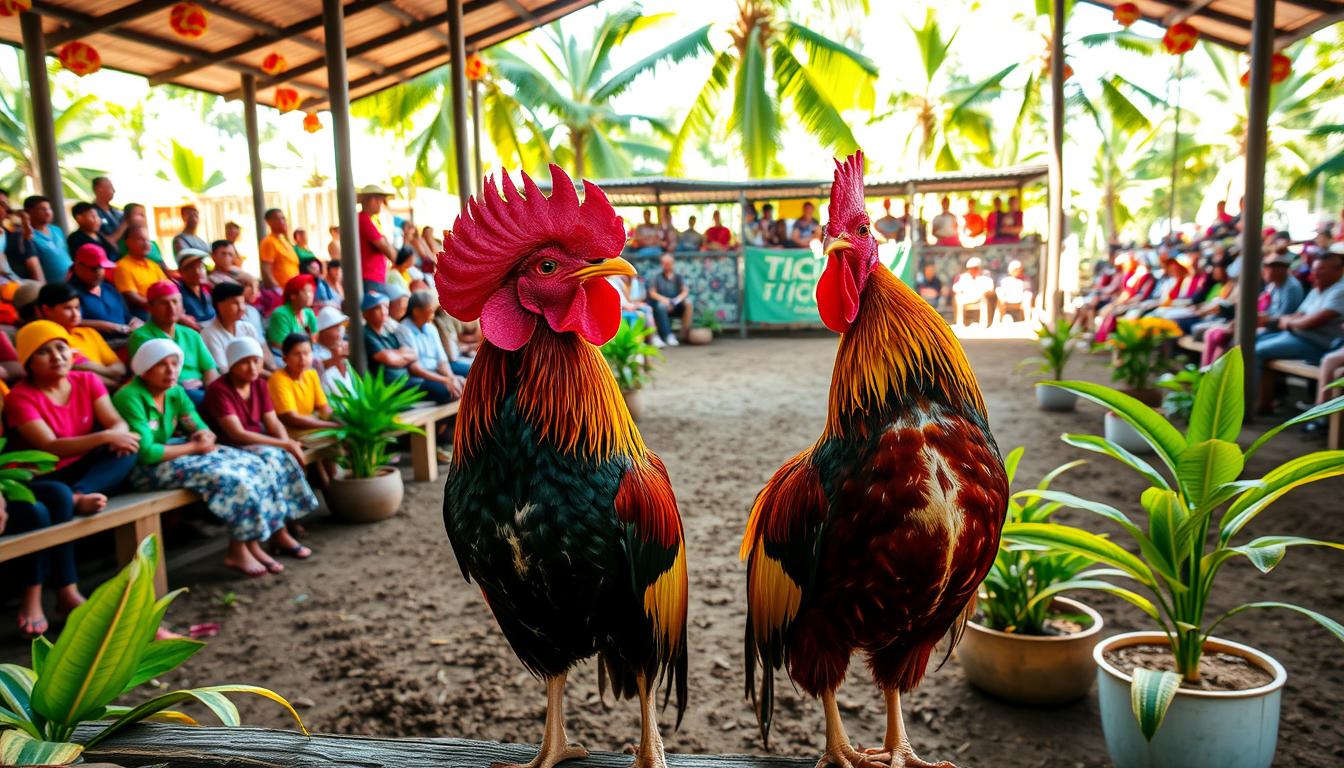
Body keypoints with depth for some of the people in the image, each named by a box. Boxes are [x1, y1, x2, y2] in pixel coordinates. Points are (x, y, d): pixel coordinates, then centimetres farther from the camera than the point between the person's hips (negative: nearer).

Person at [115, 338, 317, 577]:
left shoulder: (175, 392, 6)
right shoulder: (130, 397, -18)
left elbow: (202, 431, 5)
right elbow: (145, 452, -26)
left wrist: (205, 437, -20)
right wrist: (194, 446, -15)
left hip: (175, 453, 9)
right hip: (145, 468, -8)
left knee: (254, 466, -7)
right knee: (229, 476, -26)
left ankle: (252, 543, -5)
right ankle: (238, 550, -12)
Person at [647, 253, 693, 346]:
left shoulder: (678, 277, 13)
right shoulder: (657, 277, 7)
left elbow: (685, 291, 2)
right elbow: (652, 293, -2)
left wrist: (678, 299, -20)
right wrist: (664, 300, -19)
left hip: (676, 306, 2)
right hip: (662, 301, -2)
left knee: (688, 302, -26)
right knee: (661, 306, -36)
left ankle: (685, 330, -24)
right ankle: (668, 336, -41)